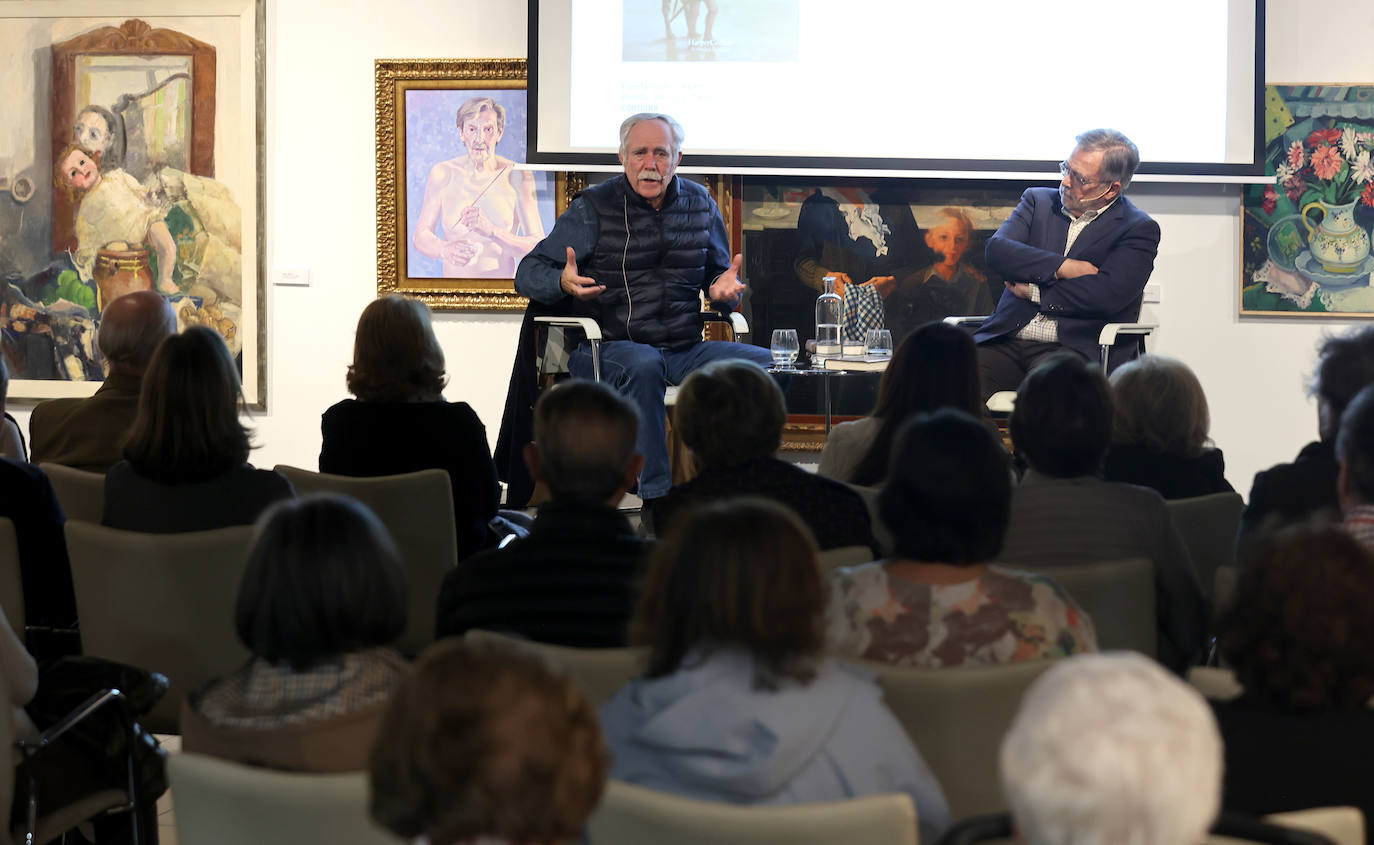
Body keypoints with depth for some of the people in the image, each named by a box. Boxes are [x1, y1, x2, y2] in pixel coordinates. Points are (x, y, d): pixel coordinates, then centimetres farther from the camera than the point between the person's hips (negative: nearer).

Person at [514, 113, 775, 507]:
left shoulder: (701, 205, 13)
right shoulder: (594, 208, 1)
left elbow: (718, 275, 26)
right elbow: (529, 273, -1)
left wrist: (724, 286, -1)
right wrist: (563, 282, -25)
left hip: (686, 349, 4)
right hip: (609, 346, -4)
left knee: (766, 363, -18)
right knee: (642, 366, -39)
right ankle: (658, 498, -37)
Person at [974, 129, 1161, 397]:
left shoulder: (1138, 230, 5)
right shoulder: (1038, 200, 19)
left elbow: (1107, 295, -10)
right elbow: (996, 251, 3)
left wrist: (1033, 291, -3)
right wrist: (1063, 267, -7)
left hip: (1075, 348, -3)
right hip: (1007, 341, 4)